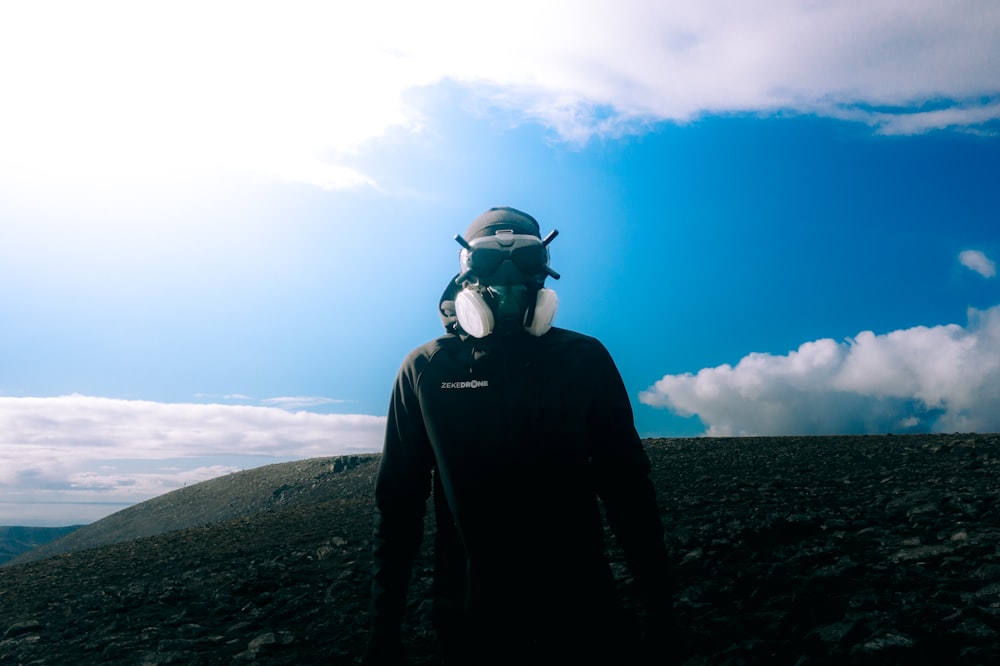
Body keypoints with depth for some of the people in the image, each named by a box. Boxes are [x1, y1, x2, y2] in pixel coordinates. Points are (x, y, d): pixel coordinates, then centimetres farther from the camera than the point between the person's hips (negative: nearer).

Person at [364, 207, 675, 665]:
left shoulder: (585, 359, -1)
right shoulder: (426, 370, -2)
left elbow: (627, 482, 3)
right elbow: (398, 498, 1)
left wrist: (657, 597, 2)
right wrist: (384, 626, 0)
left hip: (582, 615, 1)